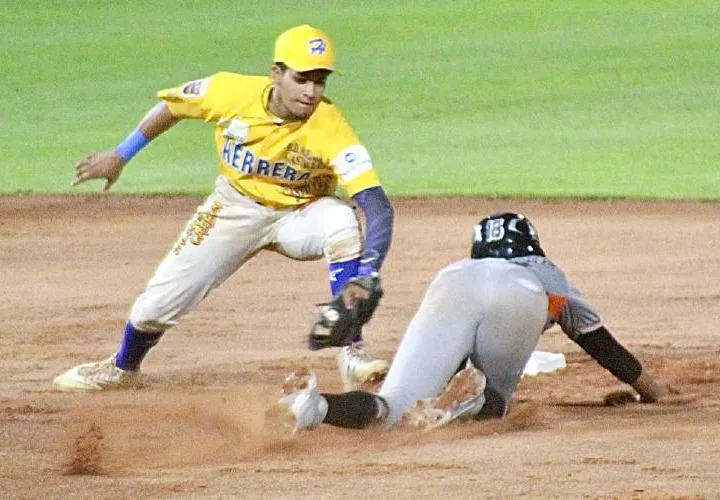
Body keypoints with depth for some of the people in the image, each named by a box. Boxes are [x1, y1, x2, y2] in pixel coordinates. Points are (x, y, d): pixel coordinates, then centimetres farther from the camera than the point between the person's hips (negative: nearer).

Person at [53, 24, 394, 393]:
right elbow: (173, 106, -2)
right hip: (235, 208, 2)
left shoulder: (329, 128, -31)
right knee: (162, 299, -1)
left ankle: (351, 356, -25)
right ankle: (122, 368, 34)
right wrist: (120, 155, 4)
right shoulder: (232, 93, -24)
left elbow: (377, 203, -39)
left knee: (343, 223, -35)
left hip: (299, 213, -2)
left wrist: (369, 272, -52)